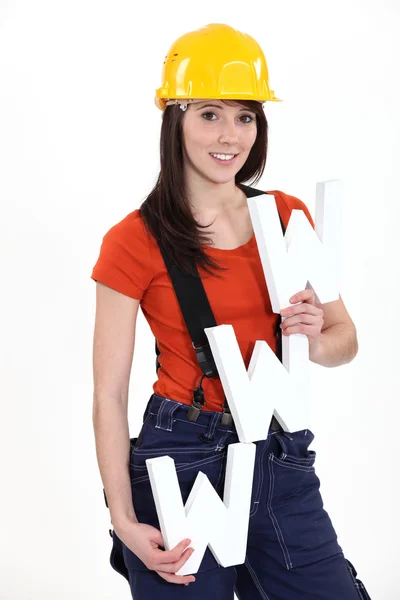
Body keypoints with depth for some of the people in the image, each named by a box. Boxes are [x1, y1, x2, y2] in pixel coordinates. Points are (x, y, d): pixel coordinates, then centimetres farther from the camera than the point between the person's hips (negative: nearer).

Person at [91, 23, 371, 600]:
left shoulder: (288, 216, 4)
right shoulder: (136, 242, -8)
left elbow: (345, 337, 12)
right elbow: (109, 395, -7)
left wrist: (315, 342, -11)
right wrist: (125, 521, -13)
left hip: (281, 460, 4)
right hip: (183, 461, -4)